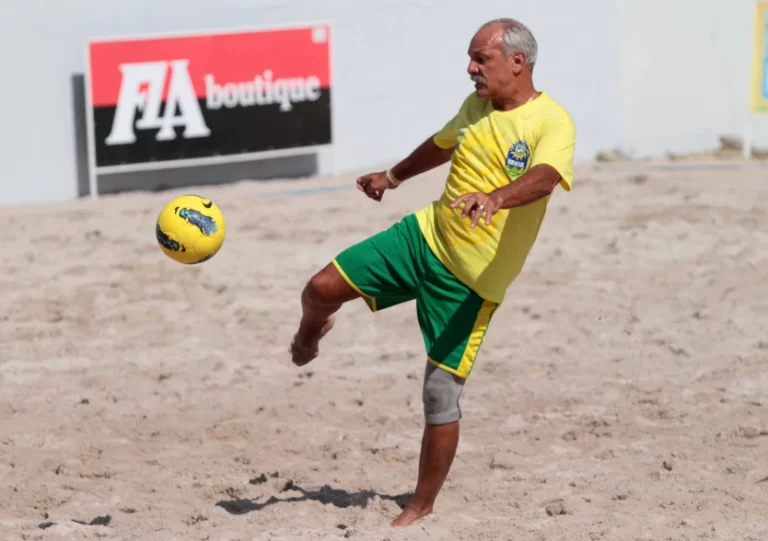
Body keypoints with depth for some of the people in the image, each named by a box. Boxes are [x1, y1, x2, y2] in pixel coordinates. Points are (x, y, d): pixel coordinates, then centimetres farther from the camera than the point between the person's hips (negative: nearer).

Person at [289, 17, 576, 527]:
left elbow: (544, 177, -37)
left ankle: (422, 508, 12)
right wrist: (395, 175, 42)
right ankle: (309, 341, 30)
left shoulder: (552, 122, -16)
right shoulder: (477, 106, 6)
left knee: (441, 397, -5)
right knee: (323, 287, -7)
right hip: (426, 236, 5)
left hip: (472, 279, -5)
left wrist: (496, 198, -57)